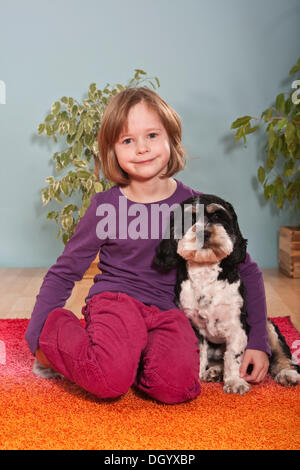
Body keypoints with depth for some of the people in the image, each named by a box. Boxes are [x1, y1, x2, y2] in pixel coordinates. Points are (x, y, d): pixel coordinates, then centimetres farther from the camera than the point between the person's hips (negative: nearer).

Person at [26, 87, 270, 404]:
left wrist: (257, 342, 1)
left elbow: (247, 271, 7)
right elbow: (63, 272, 9)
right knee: (111, 381, -31)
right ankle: (59, 330, -2)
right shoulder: (105, 207, -1)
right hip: (115, 300, -1)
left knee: (177, 386, -28)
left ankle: (124, 356, 1)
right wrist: (37, 336, 2)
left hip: (167, 310, 2)